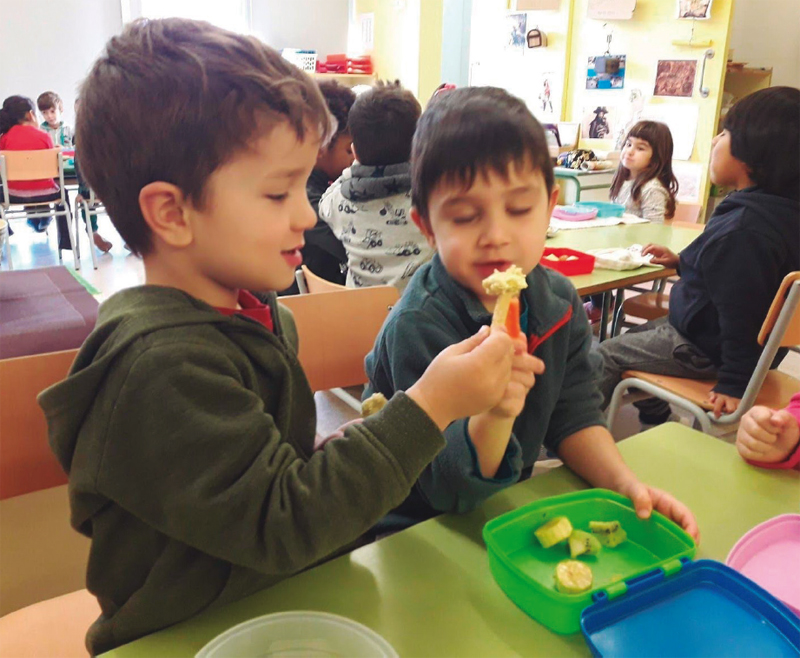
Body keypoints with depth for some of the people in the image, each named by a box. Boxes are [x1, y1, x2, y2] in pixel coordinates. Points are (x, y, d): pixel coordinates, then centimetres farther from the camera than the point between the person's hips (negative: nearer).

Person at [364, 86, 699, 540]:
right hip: (413, 532, -6)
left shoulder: (558, 300, -4)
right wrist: (493, 416, -40)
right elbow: (447, 490, -22)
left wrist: (625, 481, -15)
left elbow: (574, 415, 2)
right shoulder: (416, 328, -25)